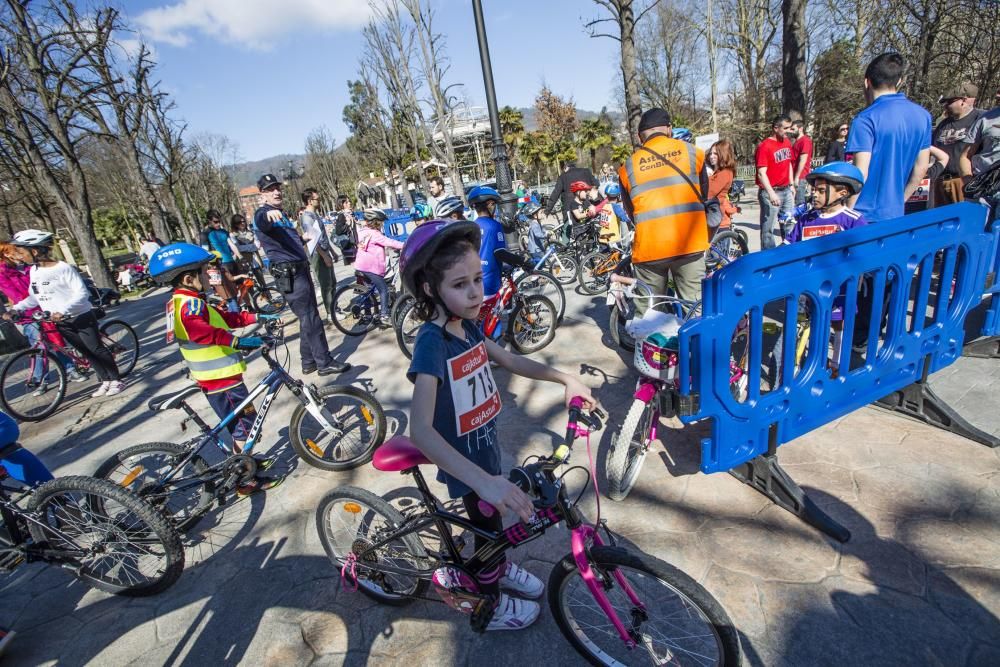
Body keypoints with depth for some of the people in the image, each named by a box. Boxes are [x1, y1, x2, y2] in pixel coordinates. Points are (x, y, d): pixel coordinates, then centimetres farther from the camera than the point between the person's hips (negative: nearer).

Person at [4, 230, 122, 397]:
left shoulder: (63, 268, -17)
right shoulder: (34, 271, 5)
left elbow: (81, 293, -22)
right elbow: (34, 297, 13)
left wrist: (63, 310, -32)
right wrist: (15, 308, 0)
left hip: (81, 317, -7)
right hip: (61, 322, 7)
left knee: (97, 349, -1)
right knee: (86, 352, 11)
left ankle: (116, 380, 8)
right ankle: (105, 381, 18)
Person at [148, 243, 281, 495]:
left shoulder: (181, 302, 13)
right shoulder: (190, 303, -20)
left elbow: (225, 318, 17)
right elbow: (199, 330, -40)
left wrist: (258, 318, 15)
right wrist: (237, 340, -43)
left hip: (212, 377, 10)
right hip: (222, 379, -10)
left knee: (238, 423, 23)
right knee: (246, 423, 0)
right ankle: (246, 480, 10)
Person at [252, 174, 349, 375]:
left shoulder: (281, 214, 21)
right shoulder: (264, 214, -9)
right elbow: (262, 221, -35)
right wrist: (268, 213, -55)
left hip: (300, 270, 10)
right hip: (288, 273, -10)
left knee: (308, 317, 13)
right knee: (310, 318, -9)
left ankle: (308, 362, 21)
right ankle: (325, 362, -4)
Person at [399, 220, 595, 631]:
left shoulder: (467, 325, -6)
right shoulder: (432, 342, -31)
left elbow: (510, 361, 9)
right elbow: (421, 430, -41)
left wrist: (565, 379, 2)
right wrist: (483, 481, -51)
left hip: (484, 444, 6)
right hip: (462, 458, -6)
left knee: (493, 519, 27)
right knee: (487, 525, 15)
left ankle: (500, 569, 56)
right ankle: (490, 606, 43)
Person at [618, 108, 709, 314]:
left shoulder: (629, 166, 7)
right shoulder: (691, 151, 7)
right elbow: (703, 193, 19)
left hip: (649, 246, 0)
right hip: (689, 242, 0)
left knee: (647, 314, 11)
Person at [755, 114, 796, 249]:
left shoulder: (787, 142, 11)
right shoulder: (764, 146, -12)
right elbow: (761, 173, -19)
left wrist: (792, 185, 19)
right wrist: (771, 193, -26)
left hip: (786, 191, 8)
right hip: (771, 192, -8)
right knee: (768, 228, -3)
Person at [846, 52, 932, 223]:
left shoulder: (866, 119, -12)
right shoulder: (922, 116, 10)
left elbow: (861, 172, -16)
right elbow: (921, 167, 12)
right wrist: (900, 200, 21)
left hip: (863, 215, -6)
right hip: (895, 213, 7)